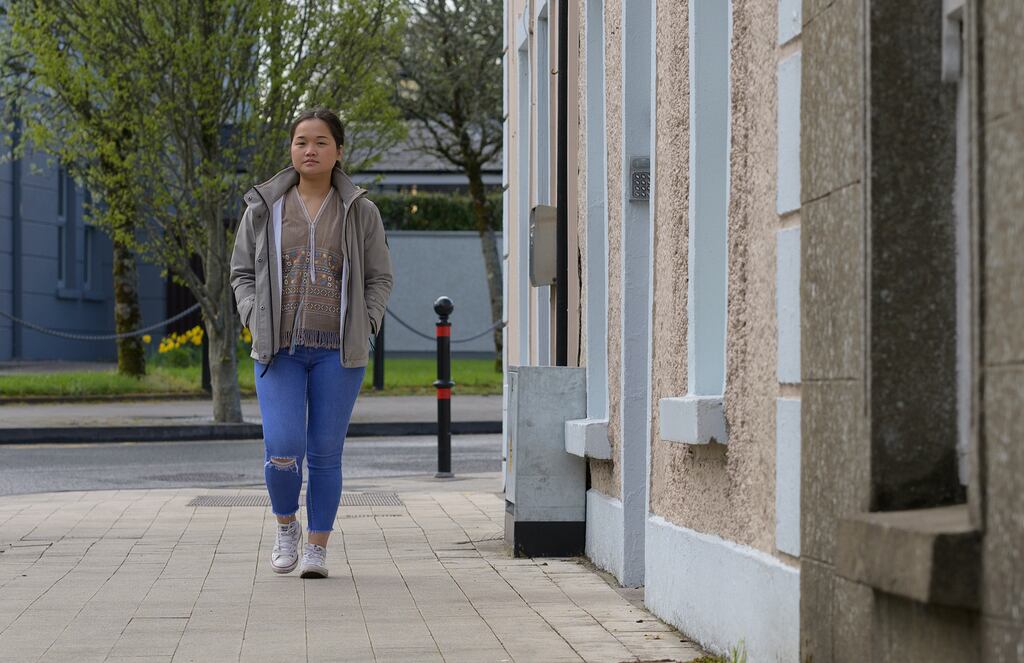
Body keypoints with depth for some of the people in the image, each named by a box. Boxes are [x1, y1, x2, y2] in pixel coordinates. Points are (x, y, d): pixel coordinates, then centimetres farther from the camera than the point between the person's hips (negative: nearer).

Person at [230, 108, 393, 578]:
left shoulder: (361, 212, 5)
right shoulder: (264, 208, 6)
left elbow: (379, 279, 10)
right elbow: (242, 271, 12)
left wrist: (364, 327, -4)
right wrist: (255, 320, -3)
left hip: (338, 351, 0)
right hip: (278, 349, 0)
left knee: (326, 452, 3)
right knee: (283, 450, -11)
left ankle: (317, 548, 14)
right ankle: (286, 526, 16)